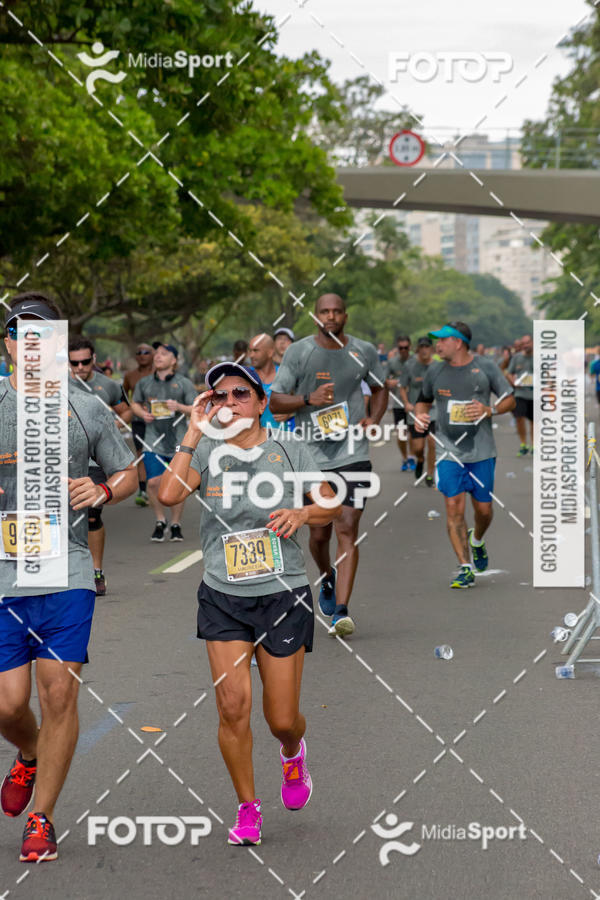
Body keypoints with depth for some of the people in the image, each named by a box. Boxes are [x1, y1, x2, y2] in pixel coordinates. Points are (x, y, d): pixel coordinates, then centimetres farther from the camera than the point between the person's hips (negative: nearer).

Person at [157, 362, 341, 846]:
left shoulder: (289, 448, 1)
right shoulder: (207, 450, 0)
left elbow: (332, 505, 7)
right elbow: (169, 494, -17)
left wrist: (303, 512, -15)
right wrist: (194, 433, -17)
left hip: (284, 595, 0)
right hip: (223, 599, 1)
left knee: (282, 718, 3)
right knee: (233, 706, -8)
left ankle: (293, 752, 41)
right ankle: (247, 806, 13)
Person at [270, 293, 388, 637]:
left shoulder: (364, 352, 5)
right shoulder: (299, 352, -2)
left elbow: (380, 387, 23)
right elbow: (275, 402, -3)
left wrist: (375, 418, 4)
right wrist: (309, 399, -20)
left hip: (353, 454, 0)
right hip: (313, 454, 0)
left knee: (348, 530, -10)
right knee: (319, 533, 8)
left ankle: (341, 612, -11)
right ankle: (328, 579, 42)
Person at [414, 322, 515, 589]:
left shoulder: (485, 367, -1)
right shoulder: (435, 371, 5)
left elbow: (510, 399, 6)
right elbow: (424, 400, 21)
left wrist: (489, 410, -12)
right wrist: (420, 416, 0)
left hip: (481, 451, -1)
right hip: (449, 451, 1)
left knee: (483, 509, 5)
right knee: (454, 507, -10)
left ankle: (477, 540, 40)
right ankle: (465, 568, -5)